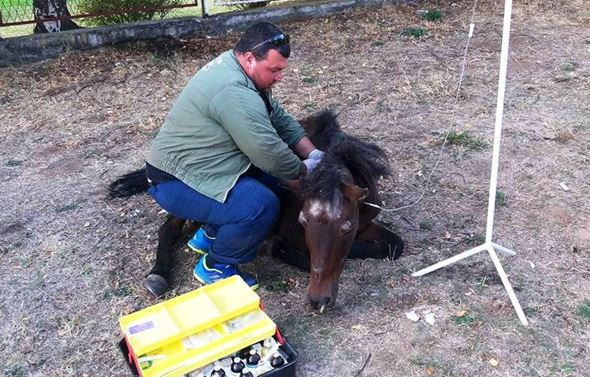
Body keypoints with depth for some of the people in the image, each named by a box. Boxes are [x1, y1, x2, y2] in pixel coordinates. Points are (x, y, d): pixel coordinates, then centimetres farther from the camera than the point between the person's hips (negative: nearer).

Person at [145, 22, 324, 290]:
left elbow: (280, 119, 9)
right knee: (262, 205, -26)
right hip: (175, 183, -10)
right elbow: (269, 152, -27)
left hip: (195, 164, 11)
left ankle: (209, 235, 19)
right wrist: (304, 170, -8)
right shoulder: (233, 92, -29)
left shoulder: (235, 68, 5)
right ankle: (214, 266, -1)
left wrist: (314, 155, 0)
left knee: (272, 174, 10)